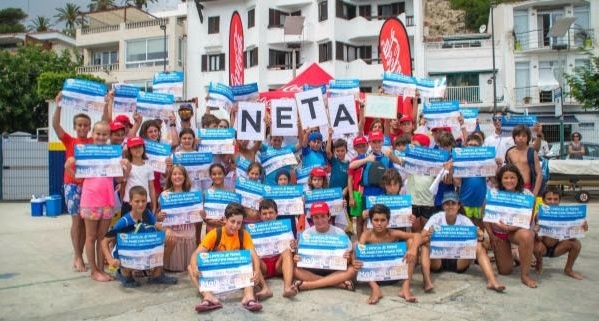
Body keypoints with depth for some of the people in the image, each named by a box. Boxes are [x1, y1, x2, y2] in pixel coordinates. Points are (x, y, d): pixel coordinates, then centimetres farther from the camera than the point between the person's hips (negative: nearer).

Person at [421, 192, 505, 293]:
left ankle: (492, 281, -35)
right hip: (437, 260, -1)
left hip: (458, 261, 1)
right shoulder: (436, 218, -10)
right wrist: (427, 237, -42)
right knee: (425, 246, -31)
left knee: (480, 248, -21)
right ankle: (427, 282, -47)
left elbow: (476, 238, -15)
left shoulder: (464, 221, -5)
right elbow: (421, 238, -19)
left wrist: (480, 238, -38)